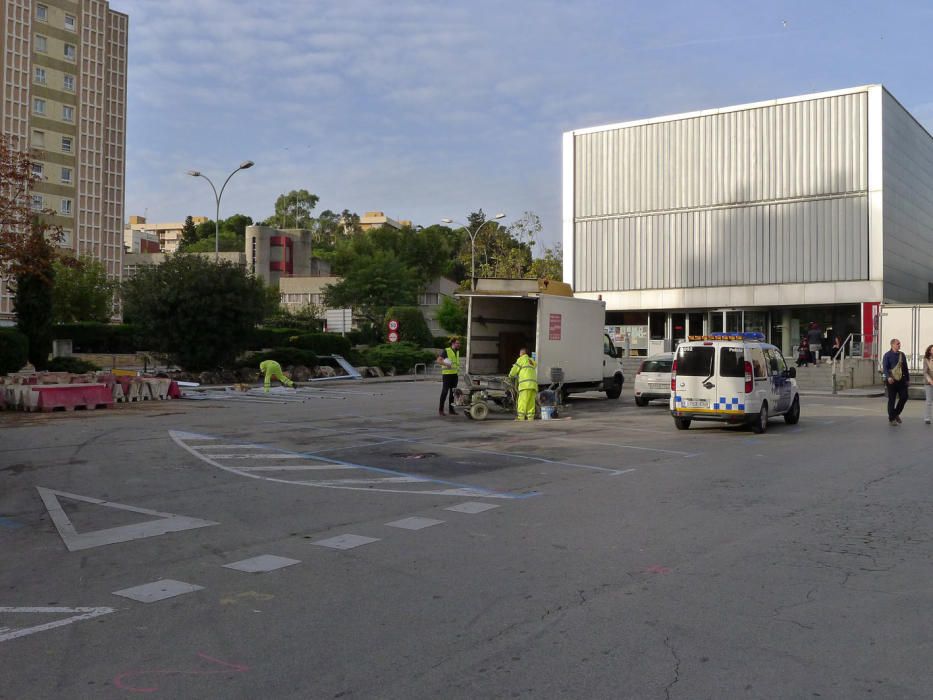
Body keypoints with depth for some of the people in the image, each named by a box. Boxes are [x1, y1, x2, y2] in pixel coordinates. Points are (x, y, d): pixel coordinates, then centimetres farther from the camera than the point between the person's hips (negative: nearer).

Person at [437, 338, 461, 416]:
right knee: (445, 391, -8)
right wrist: (446, 364, -28)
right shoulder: (446, 351, -8)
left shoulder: (457, 352, 15)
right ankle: (440, 409, -4)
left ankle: (451, 409, 12)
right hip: (447, 374, -7)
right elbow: (438, 360, -13)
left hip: (455, 374, 7)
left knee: (453, 392, 7)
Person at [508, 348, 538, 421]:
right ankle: (530, 417, -3)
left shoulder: (521, 359, 8)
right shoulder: (532, 361, 29)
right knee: (531, 402, 4)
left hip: (526, 384, -7)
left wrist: (510, 375, 28)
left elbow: (515, 370, 9)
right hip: (533, 385, 7)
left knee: (522, 401, -11)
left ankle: (521, 417, -18)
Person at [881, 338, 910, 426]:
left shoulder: (902, 355, 12)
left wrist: (908, 379, 16)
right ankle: (891, 418, 8)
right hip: (891, 380, -5)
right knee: (892, 399, 0)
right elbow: (884, 368, -12)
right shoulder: (887, 355, -4)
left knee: (904, 397, -1)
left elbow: (905, 368, 18)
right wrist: (888, 377, -28)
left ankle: (896, 414, 21)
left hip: (901, 380, 5)